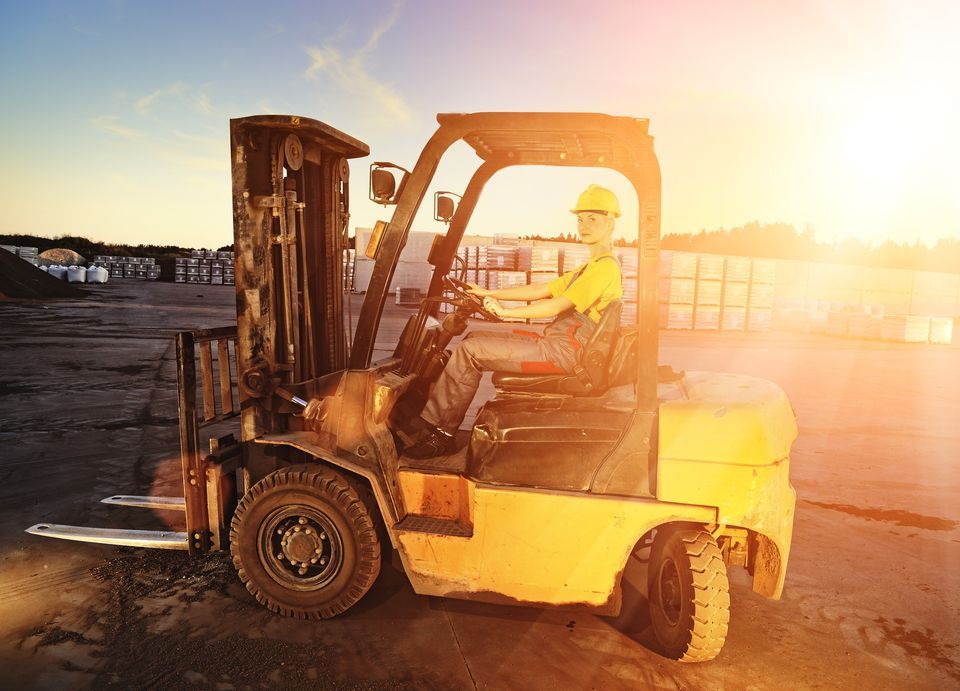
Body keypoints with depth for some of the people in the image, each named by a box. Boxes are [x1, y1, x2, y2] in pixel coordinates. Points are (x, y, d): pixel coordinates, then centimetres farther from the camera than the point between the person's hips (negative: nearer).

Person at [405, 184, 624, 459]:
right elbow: (540, 290, 19)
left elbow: (558, 305, -18)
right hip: (553, 343, 10)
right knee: (474, 339, 7)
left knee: (470, 350, -15)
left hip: (563, 351, -10)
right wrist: (489, 293, 14)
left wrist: (506, 312, -13)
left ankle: (440, 433, -6)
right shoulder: (588, 269, 22)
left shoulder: (606, 267, -10)